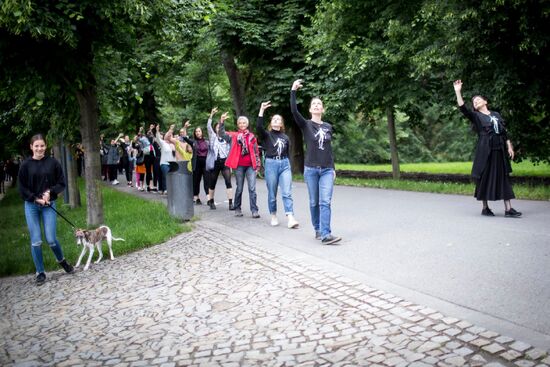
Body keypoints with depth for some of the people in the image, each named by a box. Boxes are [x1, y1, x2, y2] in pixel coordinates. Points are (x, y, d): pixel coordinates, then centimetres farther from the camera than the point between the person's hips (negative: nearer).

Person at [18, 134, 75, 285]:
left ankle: (61, 260, 27)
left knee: (51, 239, -3)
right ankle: (40, 272, 16)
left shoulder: (53, 162, -2)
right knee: (36, 241, 2)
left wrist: (50, 192, -14)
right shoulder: (26, 165, -2)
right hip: (31, 206, 1)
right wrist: (36, 199, -11)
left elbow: (61, 184, 2)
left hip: (49, 205, 0)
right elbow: (22, 189, 0)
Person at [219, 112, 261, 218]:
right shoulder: (234, 135, 7)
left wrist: (257, 165, 6)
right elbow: (222, 134, -8)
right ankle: (237, 209, 20)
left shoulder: (251, 136, 9)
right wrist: (222, 121, -21)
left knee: (252, 188, -5)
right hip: (239, 165, 0)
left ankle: (254, 210, -4)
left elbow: (256, 151, 10)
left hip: (251, 165, 0)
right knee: (239, 188, 7)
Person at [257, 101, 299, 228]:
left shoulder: (285, 137, 14)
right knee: (272, 194, 5)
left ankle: (290, 219, -15)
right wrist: (262, 110, -22)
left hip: (284, 164, 2)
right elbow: (258, 126, -16)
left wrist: (288, 167, 16)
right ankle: (273, 217, 19)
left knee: (287, 193, -8)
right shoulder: (266, 135, 5)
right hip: (271, 164, -2)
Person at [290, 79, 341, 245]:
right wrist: (293, 91, -23)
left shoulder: (328, 127, 10)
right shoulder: (305, 125, 0)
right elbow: (294, 111, -17)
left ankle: (326, 234, -13)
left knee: (325, 202, -9)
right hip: (311, 169, -2)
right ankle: (318, 230, 21)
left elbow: (329, 148, 14)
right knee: (314, 202, 6)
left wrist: (333, 168, 11)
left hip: (327, 170, 2)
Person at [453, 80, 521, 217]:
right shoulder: (476, 116, 6)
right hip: (485, 150, -4)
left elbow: (504, 132, 16)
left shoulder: (496, 115, 18)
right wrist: (458, 92, -18)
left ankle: (508, 208, 1)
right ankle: (485, 207, 8)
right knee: (485, 177, -2)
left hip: (500, 149, 4)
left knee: (503, 177, 1)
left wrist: (509, 146, 6)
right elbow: (462, 108, -11)